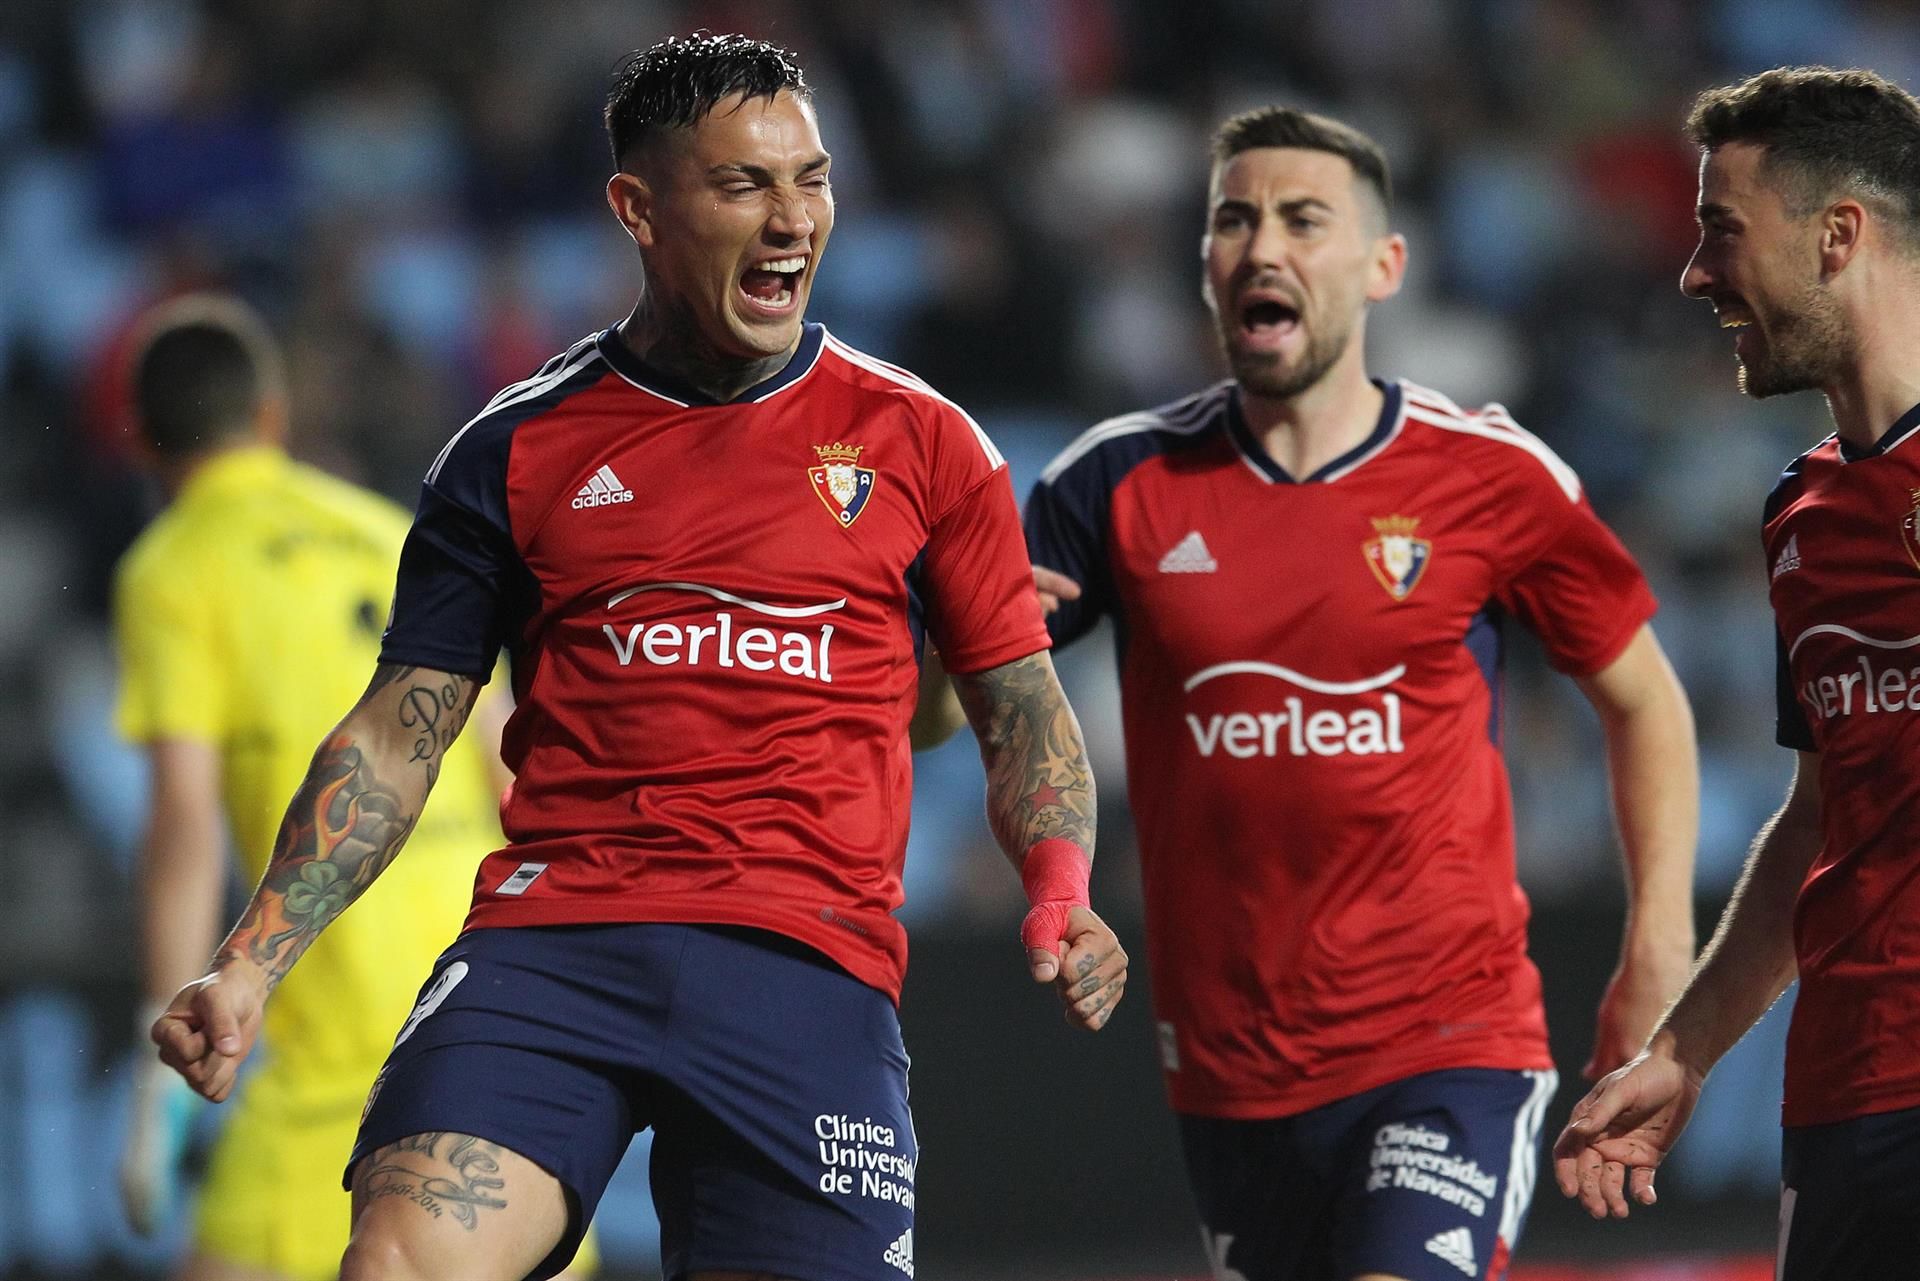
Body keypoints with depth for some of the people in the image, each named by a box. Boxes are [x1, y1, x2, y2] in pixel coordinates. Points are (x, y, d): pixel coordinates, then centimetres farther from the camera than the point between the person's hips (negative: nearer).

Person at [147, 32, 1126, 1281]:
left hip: (809, 956, 1)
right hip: (550, 933, 0)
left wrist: (1061, 889, -4)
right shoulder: (518, 451, 11)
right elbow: (398, 734, 14)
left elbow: (1020, 707, 16)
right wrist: (252, 962, 3)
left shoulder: (921, 444, 12)